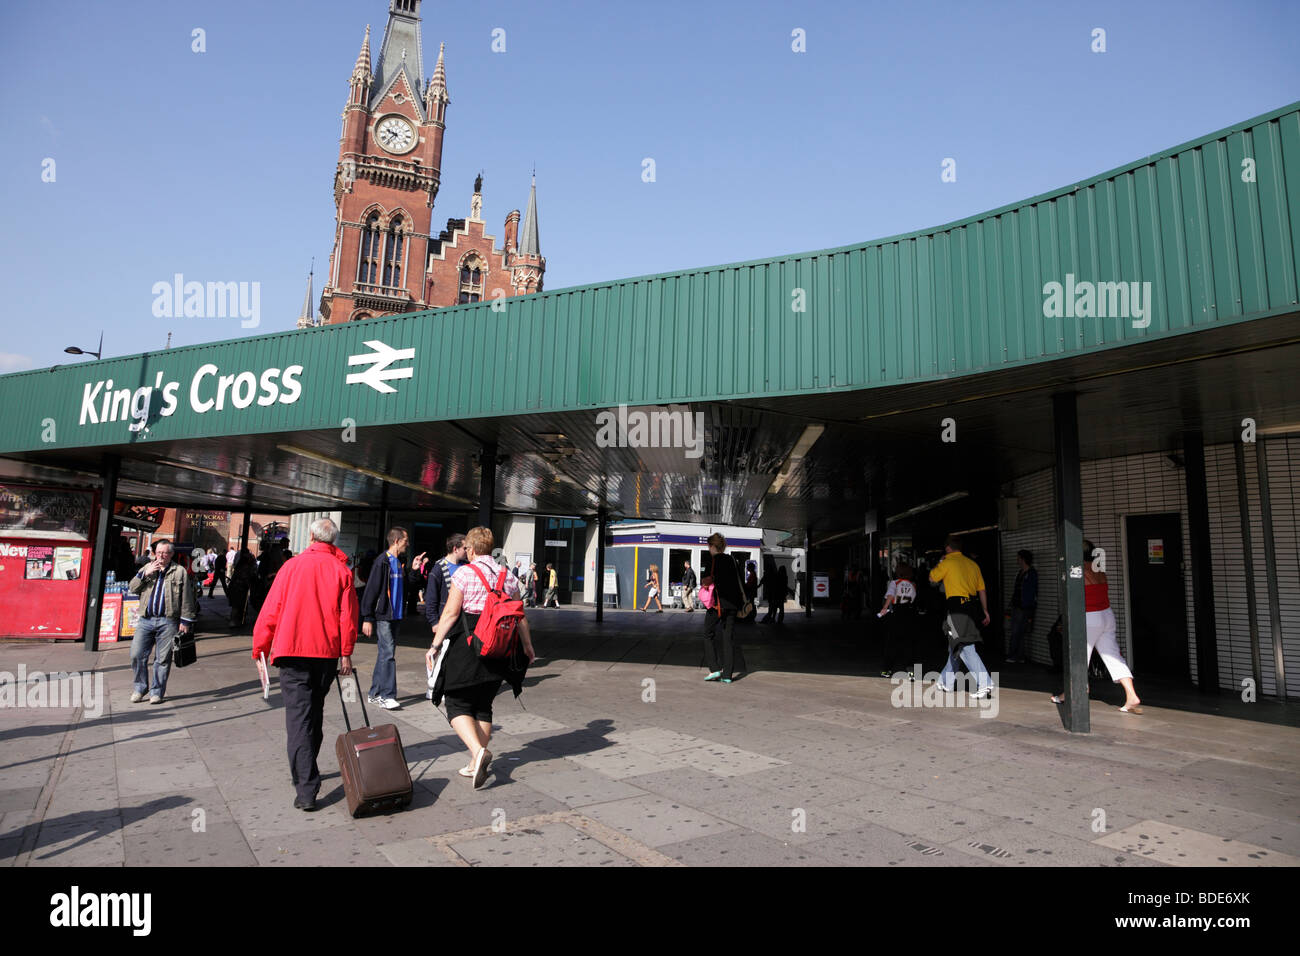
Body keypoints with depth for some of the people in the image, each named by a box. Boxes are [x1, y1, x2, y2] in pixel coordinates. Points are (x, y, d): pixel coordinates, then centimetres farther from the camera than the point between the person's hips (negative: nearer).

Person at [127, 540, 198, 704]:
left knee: (163, 659, 2)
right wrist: (145, 573, -6)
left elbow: (186, 599, 3)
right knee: (137, 655, -2)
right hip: (146, 620, 3)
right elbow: (132, 588, 8)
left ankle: (157, 691, 13)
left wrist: (185, 621, -1)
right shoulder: (147, 567, 16)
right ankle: (140, 688, 17)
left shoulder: (180, 571, 5)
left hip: (168, 622, -3)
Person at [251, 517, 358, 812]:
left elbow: (271, 609, 0)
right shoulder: (342, 570, 1)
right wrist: (346, 653, 4)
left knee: (298, 716, -4)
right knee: (315, 712, 20)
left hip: (293, 650, -2)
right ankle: (306, 769, 35)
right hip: (327, 652, 2)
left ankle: (306, 789, -11)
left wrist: (260, 647, 10)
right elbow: (348, 615, -2)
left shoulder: (293, 566, 0)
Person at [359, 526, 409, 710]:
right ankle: (387, 695, -6)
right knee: (388, 654, -10)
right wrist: (367, 618, -15)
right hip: (384, 616, -8)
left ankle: (375, 694, 20)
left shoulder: (400, 562, 14)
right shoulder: (382, 561, -11)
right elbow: (371, 590, -13)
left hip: (396, 616, 8)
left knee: (385, 654, 12)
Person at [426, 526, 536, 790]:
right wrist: (527, 646, 22)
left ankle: (478, 750, -19)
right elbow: (520, 616, 11)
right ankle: (477, 764, 19)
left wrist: (435, 645, -4)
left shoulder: (465, 573, -6)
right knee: (483, 706, 16)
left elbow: (451, 613, -10)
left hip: (467, 643, -5)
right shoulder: (507, 576, 9)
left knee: (458, 704, 3)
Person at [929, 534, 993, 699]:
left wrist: (939, 562, 23)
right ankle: (946, 681, 29)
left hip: (956, 606, -8)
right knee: (954, 645, 18)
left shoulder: (947, 562, -5)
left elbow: (932, 577, 9)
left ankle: (985, 684, -23)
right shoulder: (972, 564, 14)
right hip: (972, 605, 8)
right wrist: (985, 611, 18)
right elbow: (982, 590, 14)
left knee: (965, 647, -12)